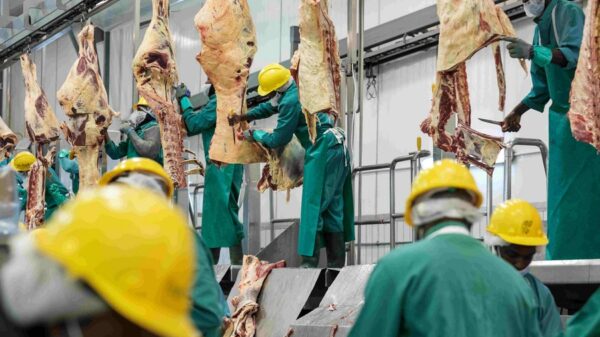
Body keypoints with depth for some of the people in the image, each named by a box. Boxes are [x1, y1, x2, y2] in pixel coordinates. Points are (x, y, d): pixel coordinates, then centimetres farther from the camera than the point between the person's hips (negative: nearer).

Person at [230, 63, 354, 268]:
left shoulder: (291, 101, -15)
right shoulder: (299, 89, 14)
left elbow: (280, 139, -7)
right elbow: (271, 107, 29)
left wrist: (255, 135, 9)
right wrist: (243, 117, 26)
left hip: (323, 151, -10)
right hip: (337, 149, 10)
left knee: (313, 206, -10)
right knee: (333, 207, 9)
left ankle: (310, 260, -15)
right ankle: (336, 263, 9)